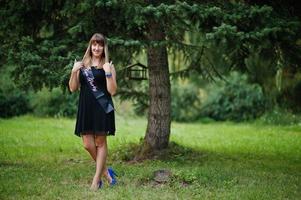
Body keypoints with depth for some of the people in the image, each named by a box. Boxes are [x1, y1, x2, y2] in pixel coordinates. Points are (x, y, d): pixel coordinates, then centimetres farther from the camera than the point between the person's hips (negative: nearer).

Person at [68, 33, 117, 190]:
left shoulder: (108, 66, 1)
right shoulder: (82, 65, 10)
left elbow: (112, 91, -6)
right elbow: (73, 89, 8)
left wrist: (108, 73, -15)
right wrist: (74, 72, -6)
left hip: (102, 108, -3)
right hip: (85, 108, 3)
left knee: (100, 143, 1)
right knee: (88, 145, 1)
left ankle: (96, 179, 9)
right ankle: (105, 171, 23)